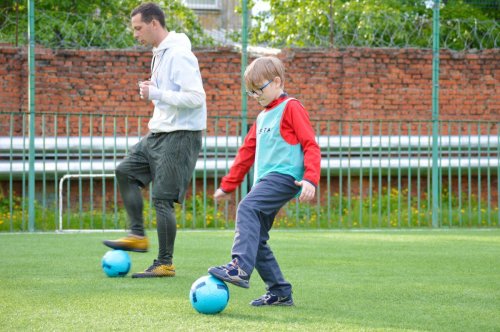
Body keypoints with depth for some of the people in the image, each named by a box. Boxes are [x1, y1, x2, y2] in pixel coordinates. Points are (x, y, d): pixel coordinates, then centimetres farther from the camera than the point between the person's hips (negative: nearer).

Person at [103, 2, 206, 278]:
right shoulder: (160, 54, 13)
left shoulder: (178, 56, -18)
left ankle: (165, 264, 0)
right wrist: (152, 91, 5)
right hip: (159, 132, 10)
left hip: (180, 135, -10)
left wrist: (155, 94, -21)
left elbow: (195, 97, -25)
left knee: (162, 199, -8)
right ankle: (137, 236, 14)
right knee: (125, 171, 11)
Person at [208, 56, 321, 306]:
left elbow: (310, 145, -9)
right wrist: (227, 185, 30)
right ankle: (280, 292, 10)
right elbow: (247, 152, 31)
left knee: (247, 208, -30)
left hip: (284, 176, -9)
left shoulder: (291, 108, 0)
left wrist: (310, 179, -22)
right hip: (265, 181, 9)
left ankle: (240, 267, -42)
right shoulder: (262, 117, 26)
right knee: (257, 240, 5)